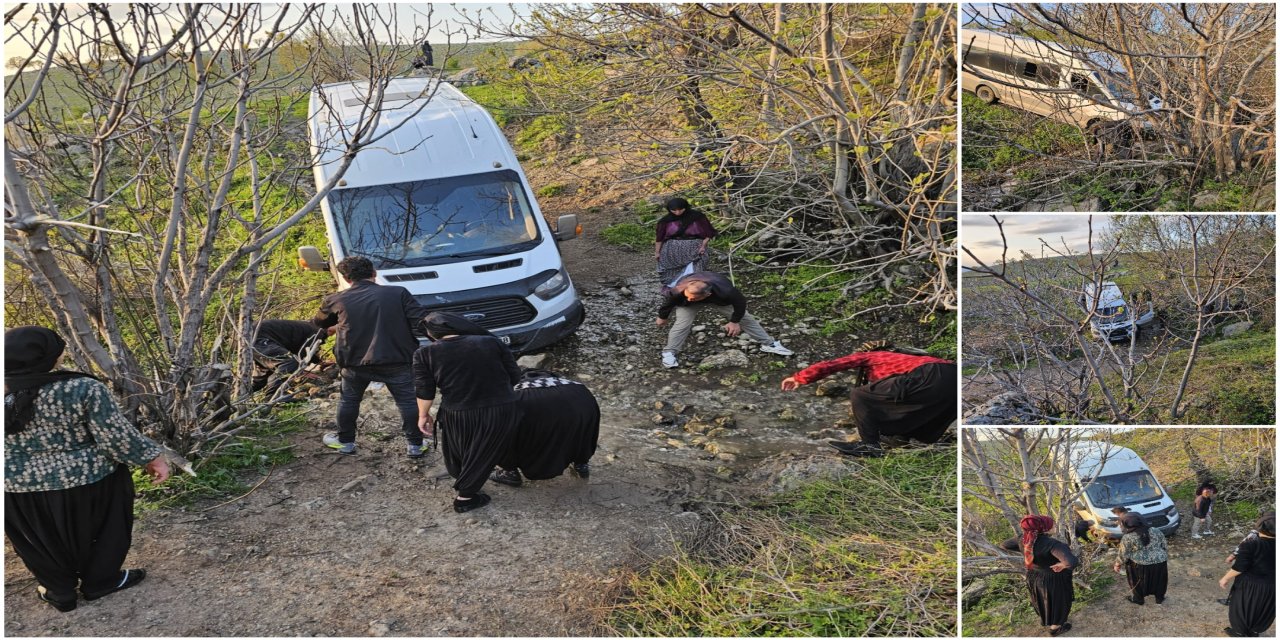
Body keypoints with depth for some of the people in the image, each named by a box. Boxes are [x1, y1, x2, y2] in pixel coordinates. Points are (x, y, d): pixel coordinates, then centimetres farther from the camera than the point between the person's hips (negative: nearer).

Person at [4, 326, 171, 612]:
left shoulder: (7, 395, -9)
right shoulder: (83, 389, -19)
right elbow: (117, 436, -17)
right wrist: (152, 457, -6)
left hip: (20, 489, 3)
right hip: (86, 481, -3)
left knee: (45, 541, 22)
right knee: (103, 530, 20)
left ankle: (59, 592, 34)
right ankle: (100, 582, 32)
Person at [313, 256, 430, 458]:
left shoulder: (337, 300, 0)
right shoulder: (398, 293, -6)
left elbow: (319, 322, 17)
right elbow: (422, 321, -12)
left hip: (356, 362, 1)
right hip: (397, 361, -1)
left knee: (349, 400, 23)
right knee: (408, 401, 13)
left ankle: (345, 441, 35)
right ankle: (415, 445, 17)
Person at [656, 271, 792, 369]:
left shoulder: (725, 291, -47)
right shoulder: (678, 291, -43)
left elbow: (740, 302, -24)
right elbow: (667, 302, -17)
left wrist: (735, 321, -12)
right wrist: (662, 317, 1)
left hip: (718, 300, 1)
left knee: (745, 317, 4)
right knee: (682, 323, -22)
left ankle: (768, 344, 18)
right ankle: (669, 353, -6)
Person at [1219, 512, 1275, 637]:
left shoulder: (1250, 545, -25)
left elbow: (1239, 567, -21)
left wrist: (1225, 578, -7)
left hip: (1249, 586, -4)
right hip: (1271, 588, 4)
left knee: (1242, 608, 19)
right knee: (1262, 611, 24)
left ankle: (1240, 633, 34)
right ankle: (1254, 632, 42)